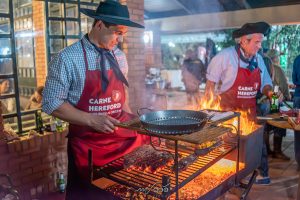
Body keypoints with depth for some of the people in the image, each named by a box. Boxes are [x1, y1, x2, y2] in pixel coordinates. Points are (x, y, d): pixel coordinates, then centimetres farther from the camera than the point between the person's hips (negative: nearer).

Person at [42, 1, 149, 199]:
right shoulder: (67, 58, -12)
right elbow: (52, 103, -12)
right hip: (88, 144, -4)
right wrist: (92, 120, -22)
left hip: (123, 139, 5)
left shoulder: (120, 57, 6)